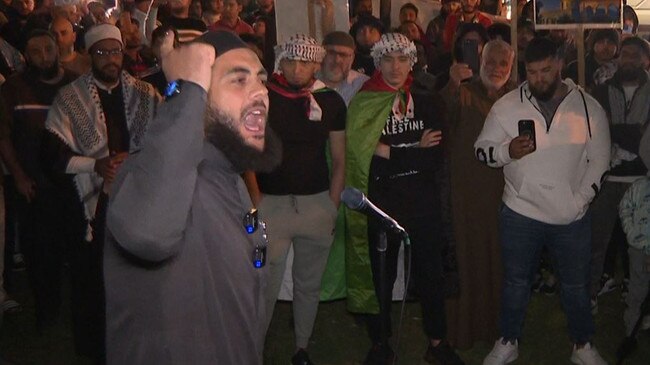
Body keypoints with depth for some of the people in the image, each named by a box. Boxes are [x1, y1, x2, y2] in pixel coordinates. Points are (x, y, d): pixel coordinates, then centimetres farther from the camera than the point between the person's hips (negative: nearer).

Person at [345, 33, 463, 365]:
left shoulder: (429, 102, 2)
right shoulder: (363, 105, -3)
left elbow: (436, 157, -7)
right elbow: (364, 159, -13)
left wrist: (391, 152, -13)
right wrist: (416, 151, -10)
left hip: (424, 204, 2)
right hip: (381, 204, -1)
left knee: (430, 275, 12)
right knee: (380, 278, 9)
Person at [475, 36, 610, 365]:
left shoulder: (588, 107, -3)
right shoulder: (507, 106, -5)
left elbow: (599, 159, 1)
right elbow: (482, 149, -2)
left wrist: (580, 200, -9)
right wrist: (508, 151, -22)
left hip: (572, 217, 1)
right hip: (520, 213, 0)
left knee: (576, 285, 16)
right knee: (516, 282, 15)